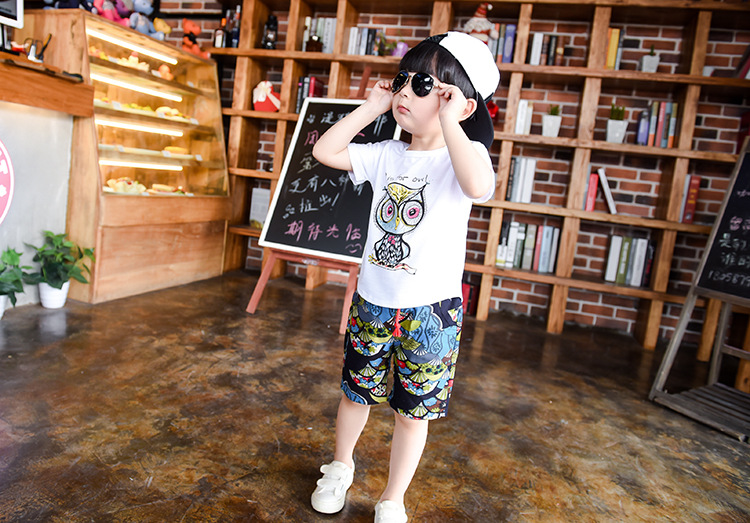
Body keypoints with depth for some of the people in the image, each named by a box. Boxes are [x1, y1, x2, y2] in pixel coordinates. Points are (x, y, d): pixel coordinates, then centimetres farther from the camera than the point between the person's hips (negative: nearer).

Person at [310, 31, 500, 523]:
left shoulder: (464, 154, -11)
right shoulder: (387, 155, 4)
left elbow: (479, 186, -34)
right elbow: (325, 151, 3)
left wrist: (447, 121, -27)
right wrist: (371, 108, 1)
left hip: (430, 311, -4)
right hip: (371, 302, 4)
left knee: (414, 411, 12)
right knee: (356, 392, 20)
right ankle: (341, 466, 48)